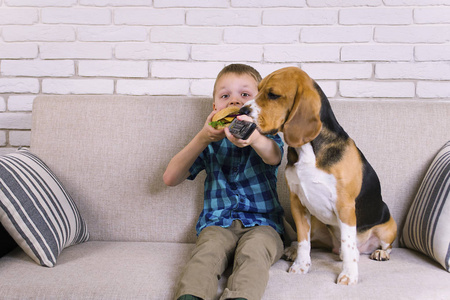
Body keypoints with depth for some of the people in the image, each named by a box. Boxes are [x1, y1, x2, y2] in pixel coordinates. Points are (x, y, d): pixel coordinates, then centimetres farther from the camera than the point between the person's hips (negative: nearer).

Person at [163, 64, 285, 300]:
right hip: (218, 223, 1)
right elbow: (170, 179, 2)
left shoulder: (267, 137, 9)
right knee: (206, 253, -31)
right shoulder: (211, 142, 13)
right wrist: (202, 139, -13)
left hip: (261, 223, -1)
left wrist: (254, 138, -47)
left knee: (253, 252, -34)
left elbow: (273, 157, -20)